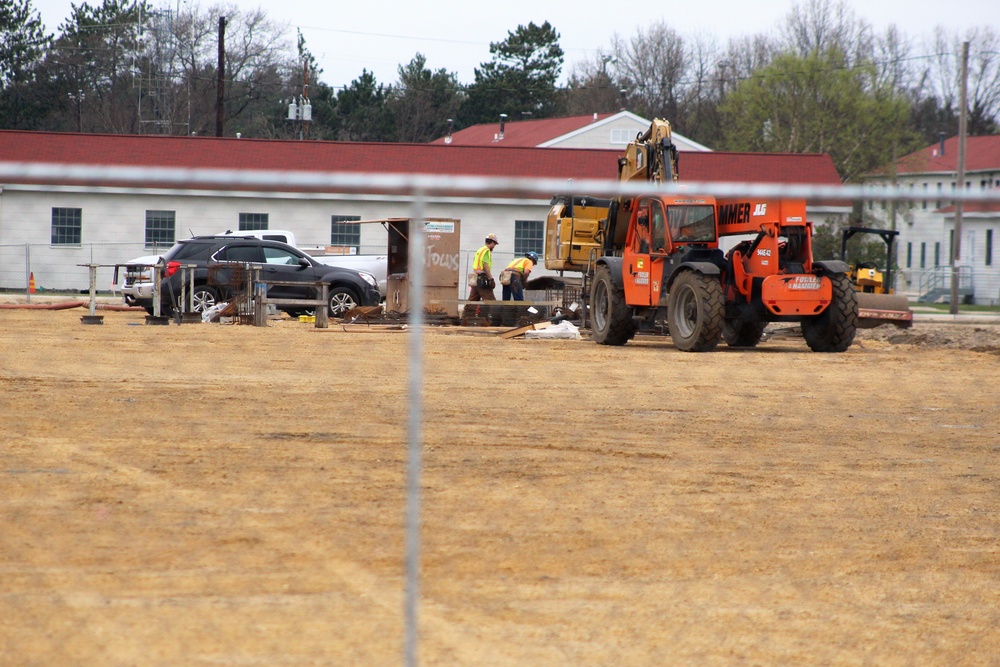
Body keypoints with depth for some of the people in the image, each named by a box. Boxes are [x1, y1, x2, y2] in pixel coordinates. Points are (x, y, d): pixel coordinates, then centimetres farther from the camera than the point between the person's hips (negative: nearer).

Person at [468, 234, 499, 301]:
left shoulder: (479, 250, 20)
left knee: (472, 300, 9)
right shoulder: (486, 251, -8)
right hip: (482, 277, -9)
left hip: (475, 277, 9)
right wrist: (491, 279, -19)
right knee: (490, 300, -10)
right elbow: (485, 266, -17)